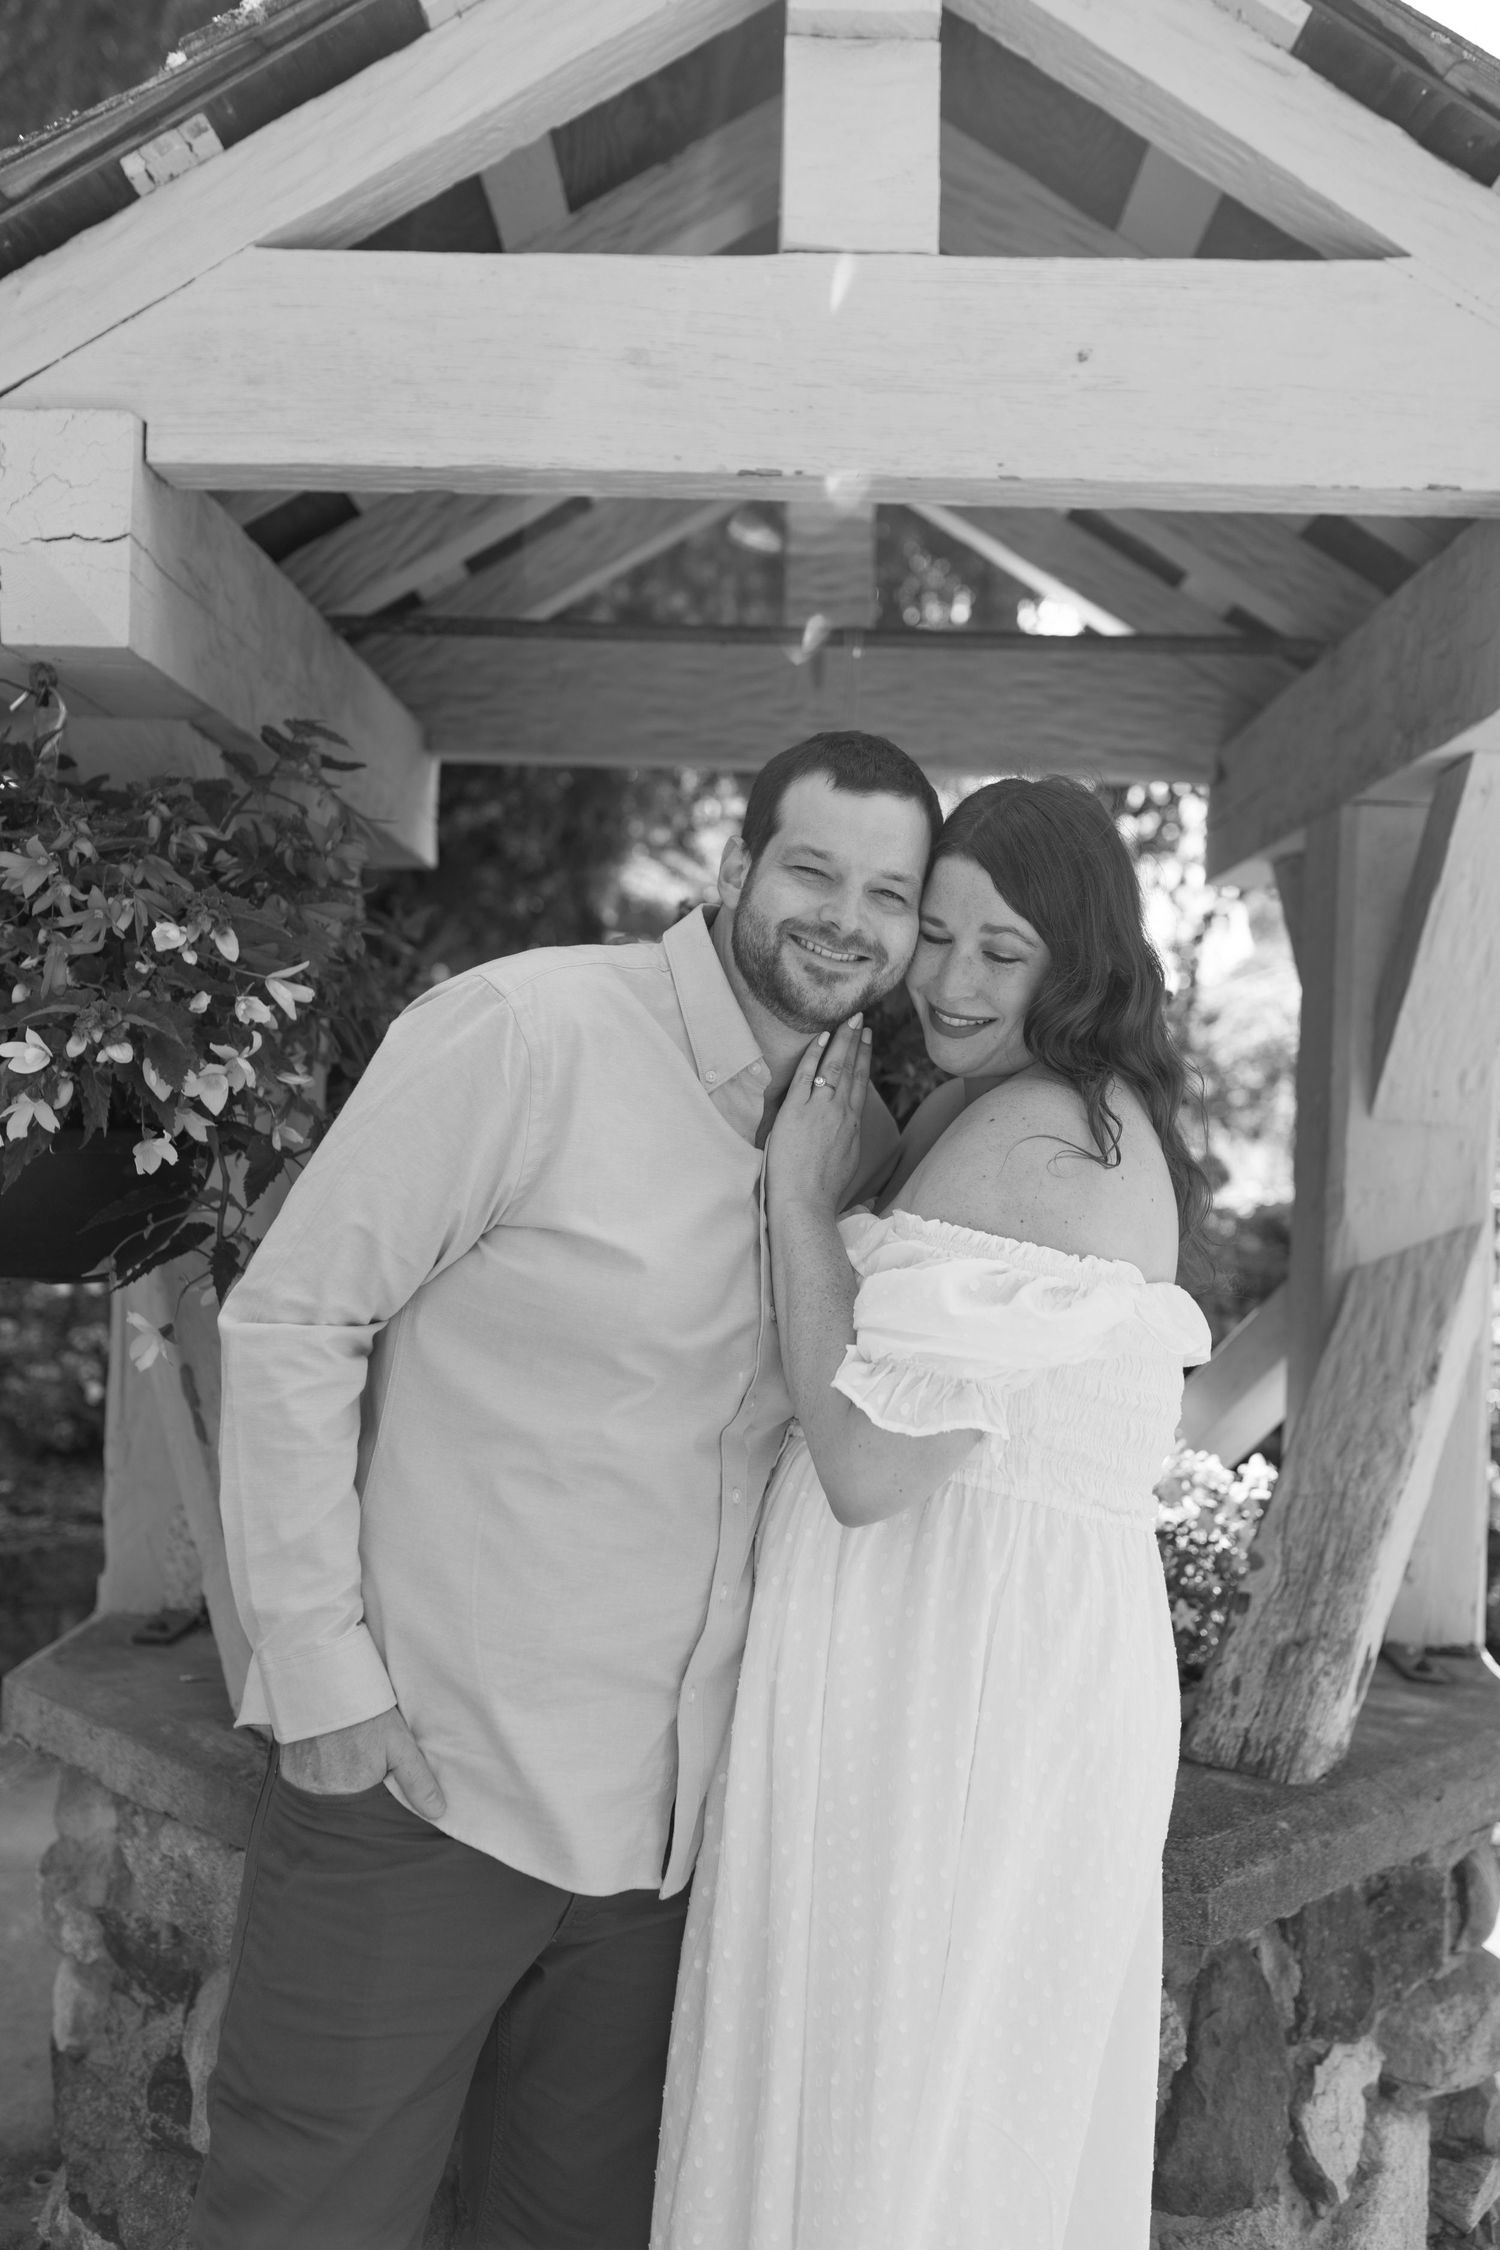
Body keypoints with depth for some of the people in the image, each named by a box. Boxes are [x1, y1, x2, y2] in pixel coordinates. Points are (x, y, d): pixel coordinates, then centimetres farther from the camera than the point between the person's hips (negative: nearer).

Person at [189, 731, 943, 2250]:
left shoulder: (869, 1143, 7)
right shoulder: (525, 1030, -14)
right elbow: (288, 1322, -12)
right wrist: (322, 1665, -15)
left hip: (657, 1822, 6)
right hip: (420, 1780, -6)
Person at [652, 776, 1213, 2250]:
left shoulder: (1021, 1136, -19)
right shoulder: (1102, 1122, 12)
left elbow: (871, 1469, -21)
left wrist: (800, 1199, -15)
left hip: (948, 1673, -10)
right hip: (1038, 1648, 10)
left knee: (878, 2119, 6)